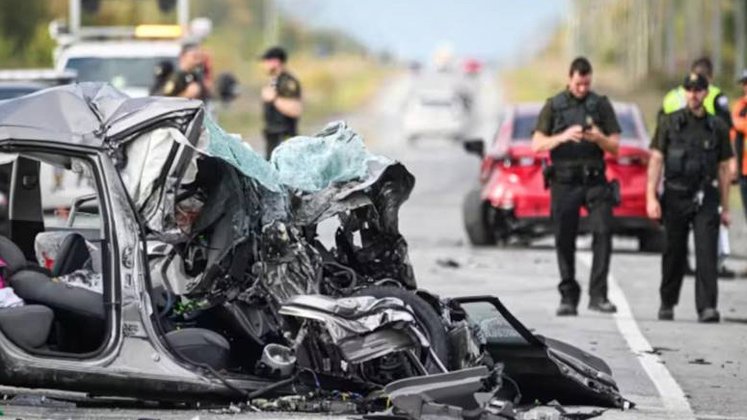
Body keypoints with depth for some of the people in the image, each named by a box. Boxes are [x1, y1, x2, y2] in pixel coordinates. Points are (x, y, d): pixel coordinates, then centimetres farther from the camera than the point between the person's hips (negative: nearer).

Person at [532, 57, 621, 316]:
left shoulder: (601, 105, 9)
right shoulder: (554, 106, 8)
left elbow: (615, 147, 7)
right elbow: (537, 144, 1)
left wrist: (599, 139, -15)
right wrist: (563, 137, -16)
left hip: (594, 181, 0)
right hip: (564, 183, 0)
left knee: (603, 231, -15)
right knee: (564, 240, 1)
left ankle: (598, 295, -16)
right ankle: (568, 297, 10)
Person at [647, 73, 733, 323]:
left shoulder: (717, 128, 7)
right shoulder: (669, 123, 5)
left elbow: (724, 169, 10)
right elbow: (656, 161, 3)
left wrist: (725, 208, 8)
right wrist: (651, 197, -7)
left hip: (705, 199, 0)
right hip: (675, 197, 0)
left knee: (707, 253, -12)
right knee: (674, 254, 9)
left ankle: (707, 307, -18)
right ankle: (667, 304, 26)